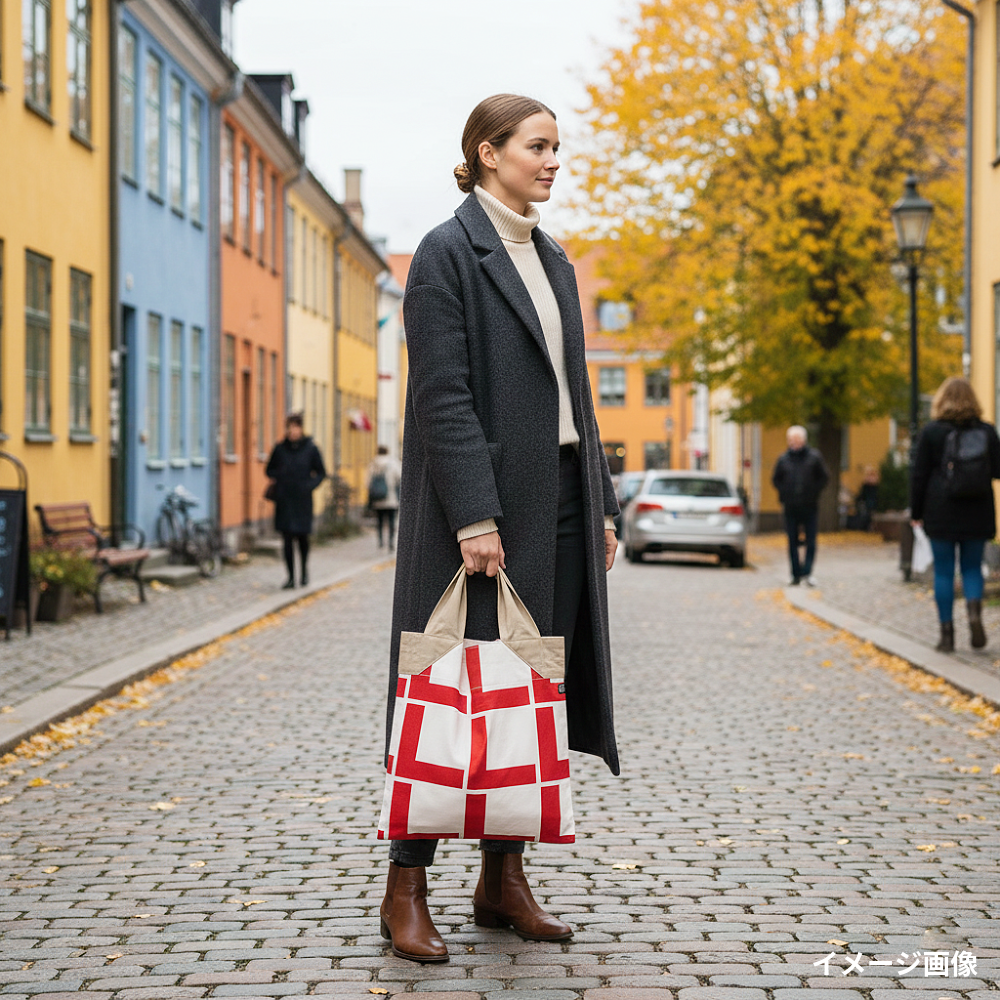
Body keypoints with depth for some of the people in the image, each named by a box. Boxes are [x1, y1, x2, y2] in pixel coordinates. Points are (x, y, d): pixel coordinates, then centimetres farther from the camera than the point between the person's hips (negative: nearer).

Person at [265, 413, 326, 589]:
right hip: (284, 499, 1)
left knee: (302, 536, 7)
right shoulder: (280, 448, 4)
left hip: (302, 500, -1)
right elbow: (270, 470, 15)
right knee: (287, 538, -3)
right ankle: (291, 577, 1)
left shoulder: (310, 448, 0)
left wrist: (310, 485, -9)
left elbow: (321, 472, 8)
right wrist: (278, 475, -7)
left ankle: (304, 569, 32)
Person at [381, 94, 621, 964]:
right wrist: (474, 516, -20)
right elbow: (442, 394, -14)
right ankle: (407, 889, 7)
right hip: (481, 502, -7)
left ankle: (504, 878, 18)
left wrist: (600, 504, 13)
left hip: (559, 500, 8)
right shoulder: (447, 253, -7)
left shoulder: (553, 260, 17)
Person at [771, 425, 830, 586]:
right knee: (792, 542, 4)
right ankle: (796, 574, 10)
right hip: (790, 508, 2)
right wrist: (784, 495, 3)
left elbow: (824, 477, 7)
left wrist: (814, 493, -3)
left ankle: (807, 571, -3)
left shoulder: (814, 457, 3)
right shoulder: (783, 460, 7)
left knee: (810, 541, -5)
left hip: (810, 507, -2)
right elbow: (776, 480, 16)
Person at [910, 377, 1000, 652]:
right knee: (972, 567, 12)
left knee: (943, 571, 4)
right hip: (977, 515, 2)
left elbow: (919, 474, -3)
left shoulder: (931, 432, -4)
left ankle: (947, 633, 3)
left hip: (941, 513, -2)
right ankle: (974, 609, -16)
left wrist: (916, 512, 4)